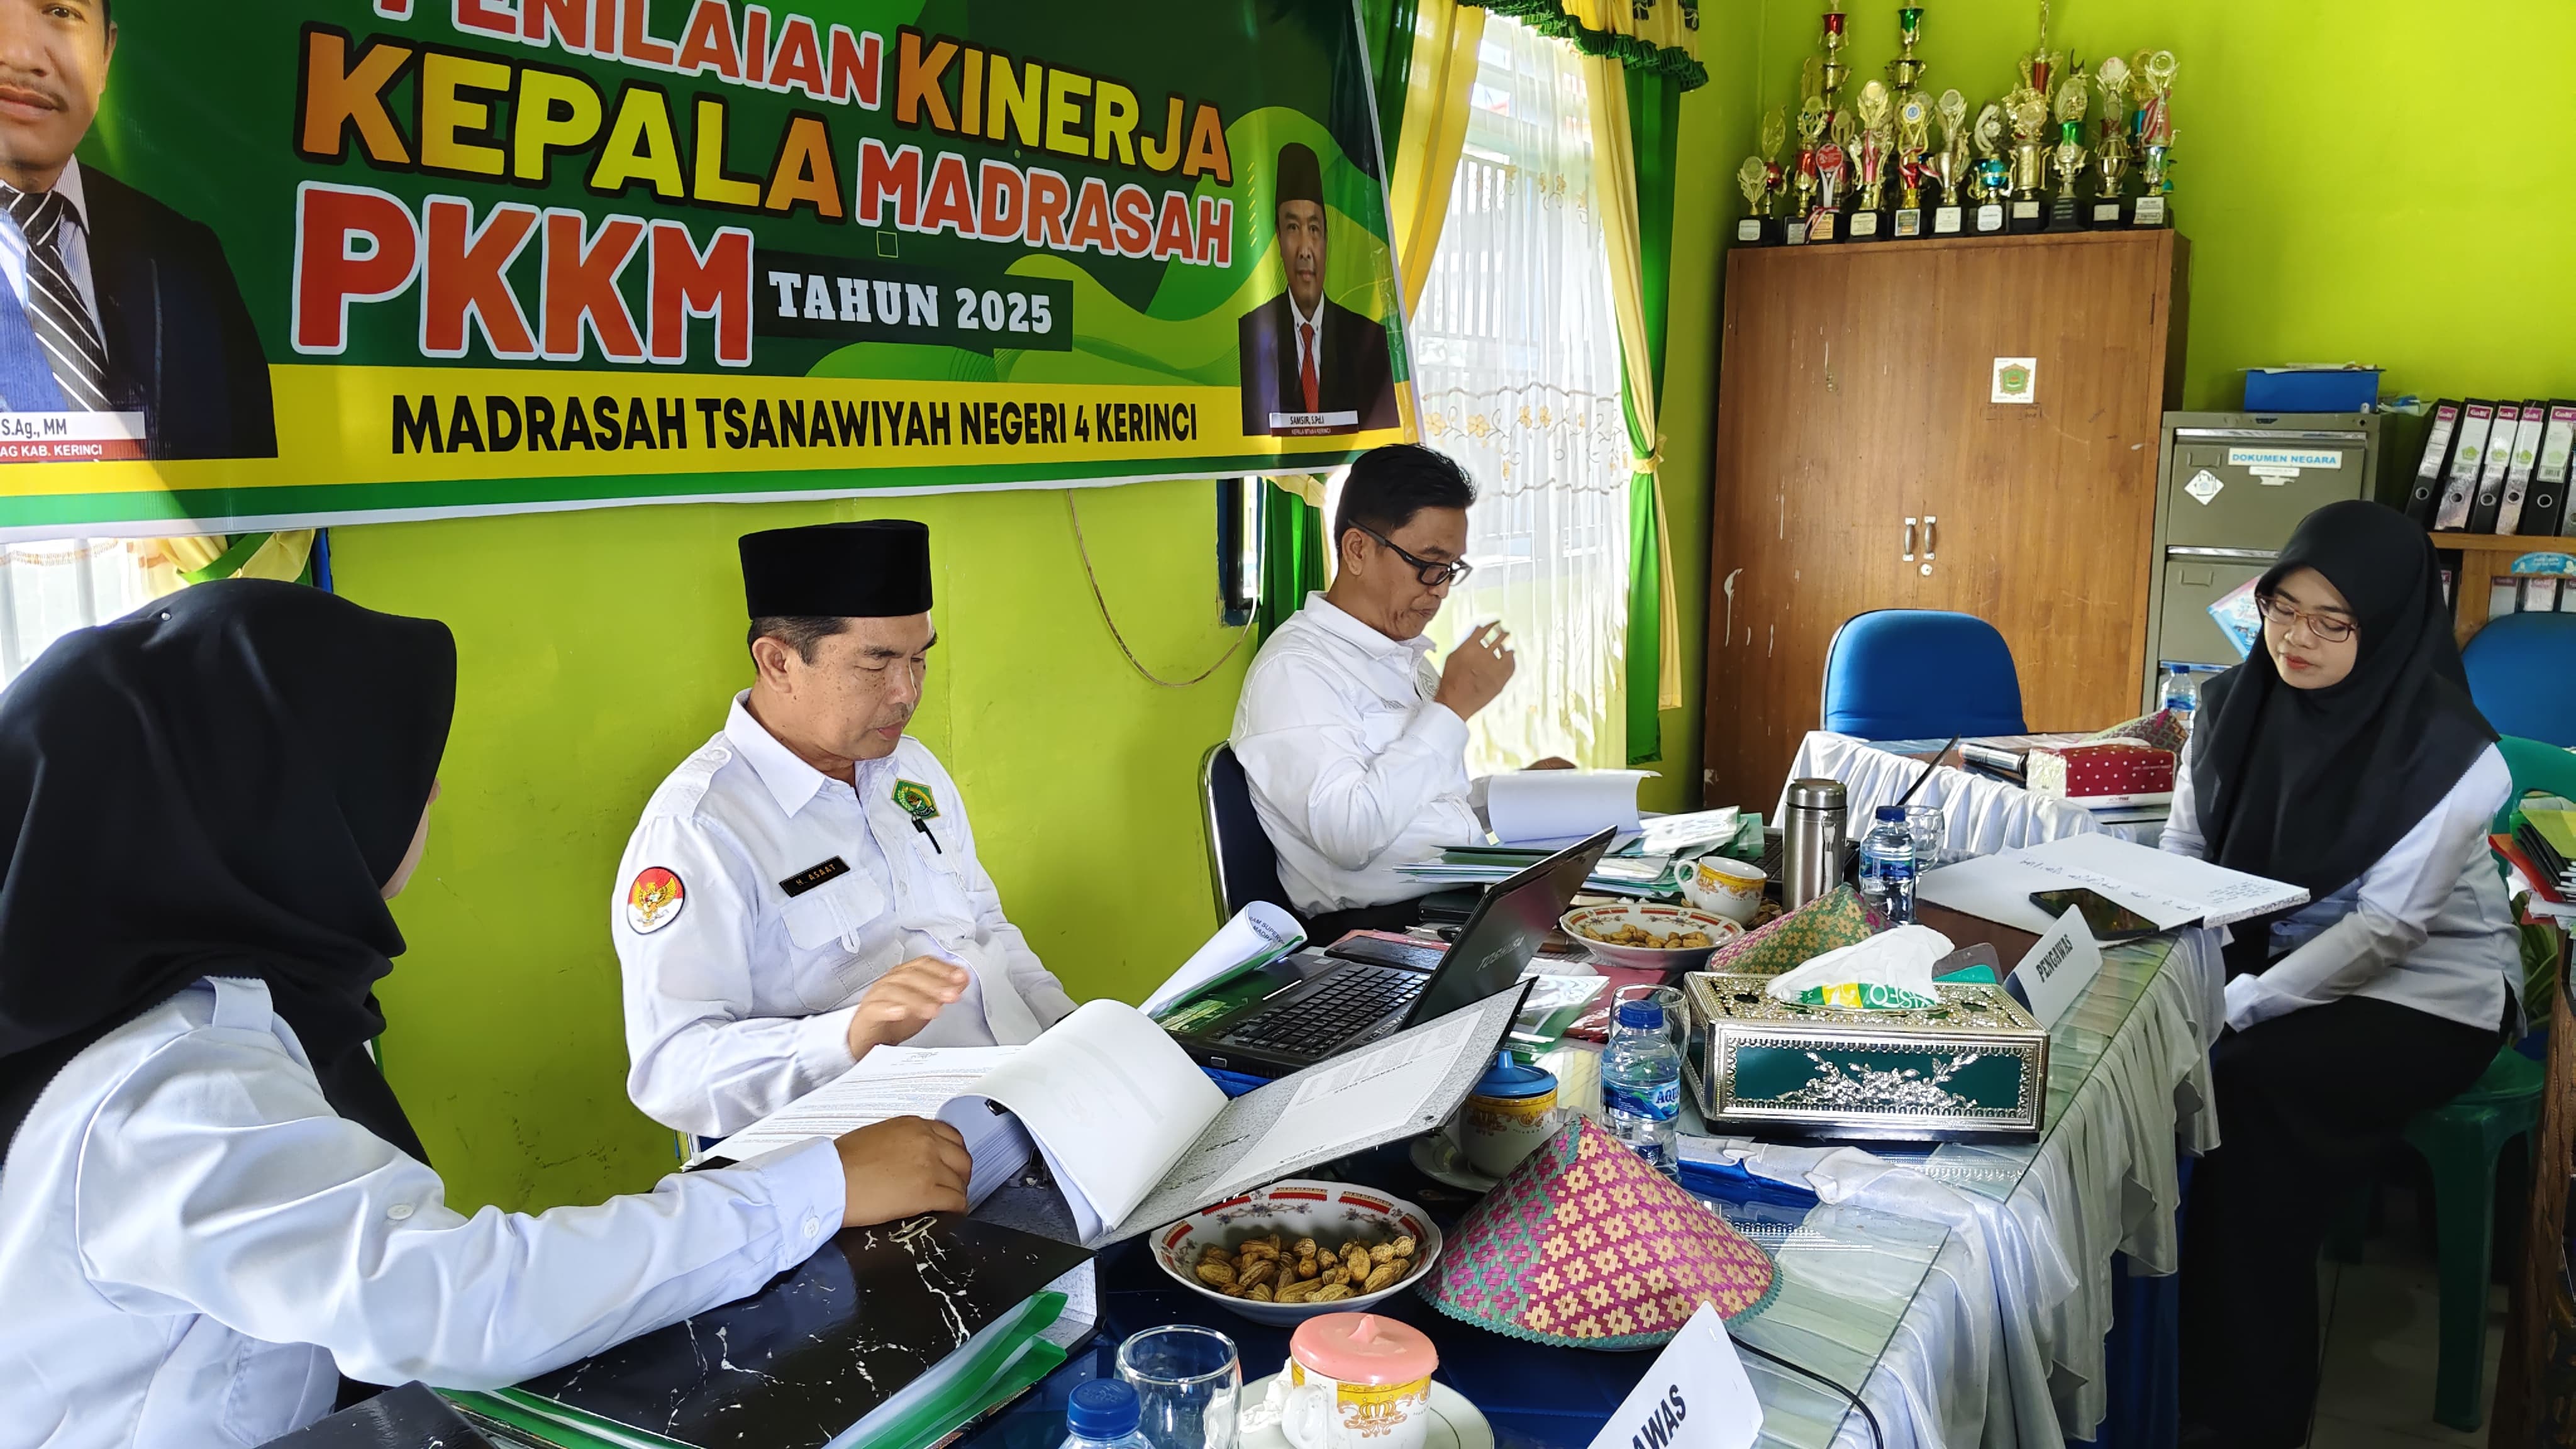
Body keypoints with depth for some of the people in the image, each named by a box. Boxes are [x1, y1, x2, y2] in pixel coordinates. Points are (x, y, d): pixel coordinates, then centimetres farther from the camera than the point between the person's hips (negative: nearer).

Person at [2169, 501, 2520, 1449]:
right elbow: (2182, 855, 2)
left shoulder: (2451, 752, -18)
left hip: (2425, 990, -4)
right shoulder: (2235, 704, -3)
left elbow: (2386, 927, -20)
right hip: (2268, 947, 5)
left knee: (2253, 1078, -30)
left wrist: (2236, 1009, -26)